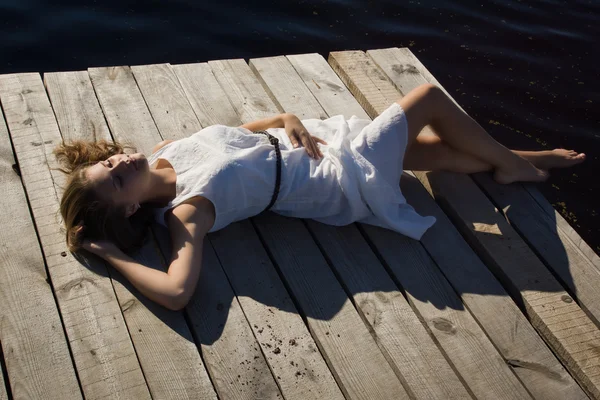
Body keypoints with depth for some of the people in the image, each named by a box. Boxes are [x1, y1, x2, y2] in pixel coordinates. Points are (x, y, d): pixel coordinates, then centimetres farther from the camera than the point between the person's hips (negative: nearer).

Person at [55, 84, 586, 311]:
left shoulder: (164, 150, -5)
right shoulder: (184, 212, -27)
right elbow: (177, 292, -42)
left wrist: (285, 119, -6)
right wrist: (112, 255, -28)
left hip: (308, 140, 7)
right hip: (342, 181, -7)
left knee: (436, 150, 18)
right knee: (430, 96, 3)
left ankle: (515, 161, 45)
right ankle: (509, 163, 29)